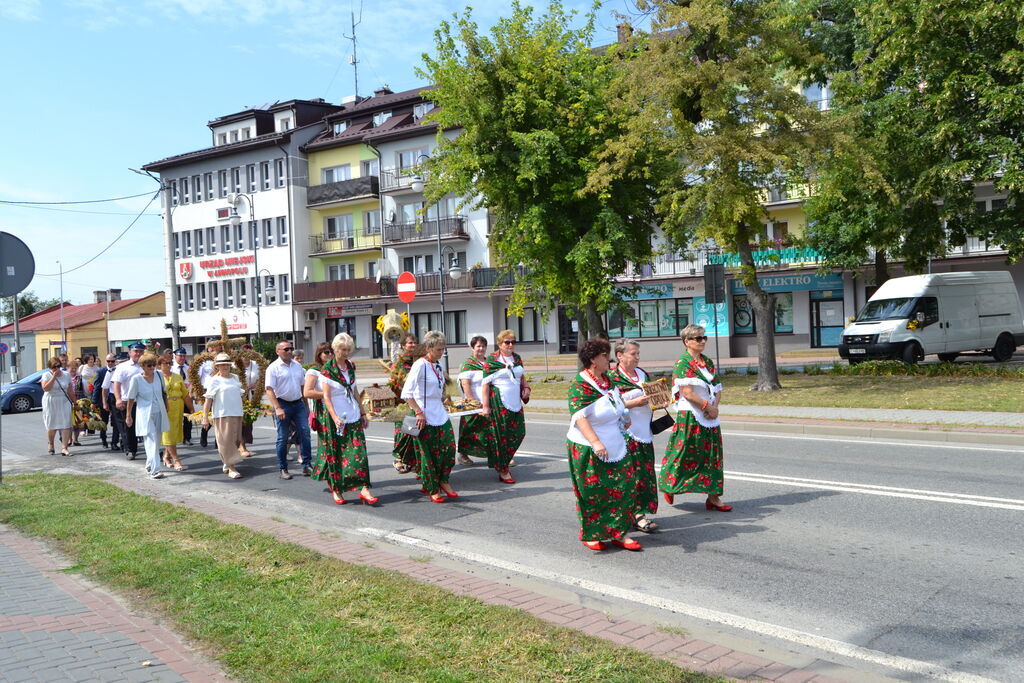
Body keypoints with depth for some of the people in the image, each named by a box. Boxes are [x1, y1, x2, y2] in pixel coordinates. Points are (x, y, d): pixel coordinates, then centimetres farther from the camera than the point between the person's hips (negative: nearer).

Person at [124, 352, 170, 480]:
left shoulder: (158, 375, 1)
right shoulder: (136, 379, -11)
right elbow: (131, 399, -4)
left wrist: (166, 408, 18)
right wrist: (128, 416, 0)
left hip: (159, 412, 5)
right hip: (145, 414, -5)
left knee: (156, 441, 12)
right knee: (151, 441, -14)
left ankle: (149, 465, 32)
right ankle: (154, 470, -19)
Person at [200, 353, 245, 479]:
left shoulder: (235, 377, 12)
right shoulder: (214, 380, -5)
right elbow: (208, 399, -8)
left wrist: (241, 413, 19)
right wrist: (205, 417, -13)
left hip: (236, 414, 6)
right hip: (222, 415, -6)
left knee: (236, 440, 9)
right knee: (226, 441, -6)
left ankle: (227, 463, 26)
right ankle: (231, 469, -6)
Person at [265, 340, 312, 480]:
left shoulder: (297, 366, 12)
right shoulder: (273, 368, -6)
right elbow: (270, 390, -12)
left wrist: (306, 405, 17)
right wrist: (277, 408, -21)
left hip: (298, 404, 5)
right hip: (283, 404, -5)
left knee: (305, 432, -5)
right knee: (283, 438, 2)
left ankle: (307, 465, 1)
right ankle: (283, 469, 12)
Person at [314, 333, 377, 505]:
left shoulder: (351, 366, 9)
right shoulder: (327, 369, -7)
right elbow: (326, 396, -13)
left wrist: (363, 413, 16)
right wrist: (335, 418, -23)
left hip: (353, 415, 5)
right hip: (334, 416, -5)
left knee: (358, 451, -5)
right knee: (335, 454, 2)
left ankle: (363, 488, -10)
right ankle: (336, 490, 14)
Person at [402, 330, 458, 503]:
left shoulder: (438, 364, 10)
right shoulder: (420, 365, -14)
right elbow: (406, 393, -17)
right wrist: (418, 412, -21)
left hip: (441, 414, 7)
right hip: (425, 416, -7)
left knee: (449, 447, 2)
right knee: (429, 453, 1)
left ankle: (443, 481, 20)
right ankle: (432, 489, 14)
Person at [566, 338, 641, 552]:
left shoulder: (607, 379, 8)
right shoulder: (579, 384, -16)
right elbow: (579, 417, -26)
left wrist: (623, 418, 15)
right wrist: (596, 442, -35)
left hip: (615, 446, 7)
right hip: (588, 449, -7)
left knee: (621, 487, 3)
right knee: (592, 491, 2)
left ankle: (618, 533, 12)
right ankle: (591, 535, 18)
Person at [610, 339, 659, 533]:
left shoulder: (642, 373, 15)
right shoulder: (612, 377, -7)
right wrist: (635, 402, -19)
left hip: (644, 432, 7)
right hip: (626, 434, -7)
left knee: (645, 471, 5)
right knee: (631, 472, -9)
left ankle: (639, 512, 12)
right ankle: (637, 514, -4)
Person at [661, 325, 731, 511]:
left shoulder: (708, 362, 14)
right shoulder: (682, 363, -10)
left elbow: (717, 389, 14)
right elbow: (687, 393, -17)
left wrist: (715, 406, -5)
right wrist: (708, 406, -13)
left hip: (710, 416, 7)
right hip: (690, 417, -7)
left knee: (712, 454, 5)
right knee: (686, 453, -1)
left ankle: (713, 496, 8)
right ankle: (669, 485, 21)